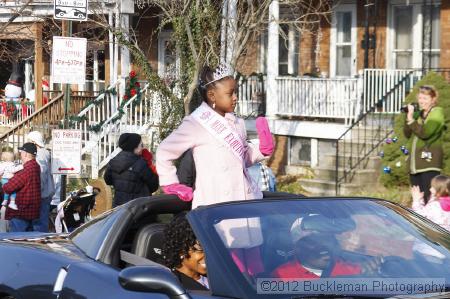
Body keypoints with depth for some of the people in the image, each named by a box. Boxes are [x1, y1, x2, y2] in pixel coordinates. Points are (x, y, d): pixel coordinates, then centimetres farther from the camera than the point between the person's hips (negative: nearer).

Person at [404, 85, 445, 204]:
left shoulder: (437, 113, -4)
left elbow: (425, 133, -17)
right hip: (416, 164, 8)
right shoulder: (418, 114, 18)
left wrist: (411, 120, -13)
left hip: (429, 163, -8)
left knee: (429, 198, -15)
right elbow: (407, 134, 12)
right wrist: (408, 117, 0)